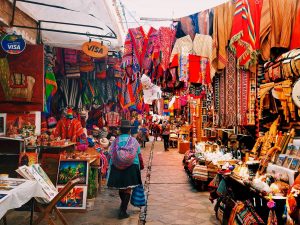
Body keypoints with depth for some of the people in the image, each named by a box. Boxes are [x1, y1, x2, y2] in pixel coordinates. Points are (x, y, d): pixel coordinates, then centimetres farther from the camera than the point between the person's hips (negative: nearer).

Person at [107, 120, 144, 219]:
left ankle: (123, 205, 40)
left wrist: (110, 166, 14)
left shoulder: (115, 141, -1)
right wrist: (141, 165, 16)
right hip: (131, 168, -2)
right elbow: (139, 155, 0)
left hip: (116, 168, 2)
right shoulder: (133, 141, -4)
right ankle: (123, 211, 3)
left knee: (120, 187, 20)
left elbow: (110, 155, -1)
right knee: (128, 189, 6)